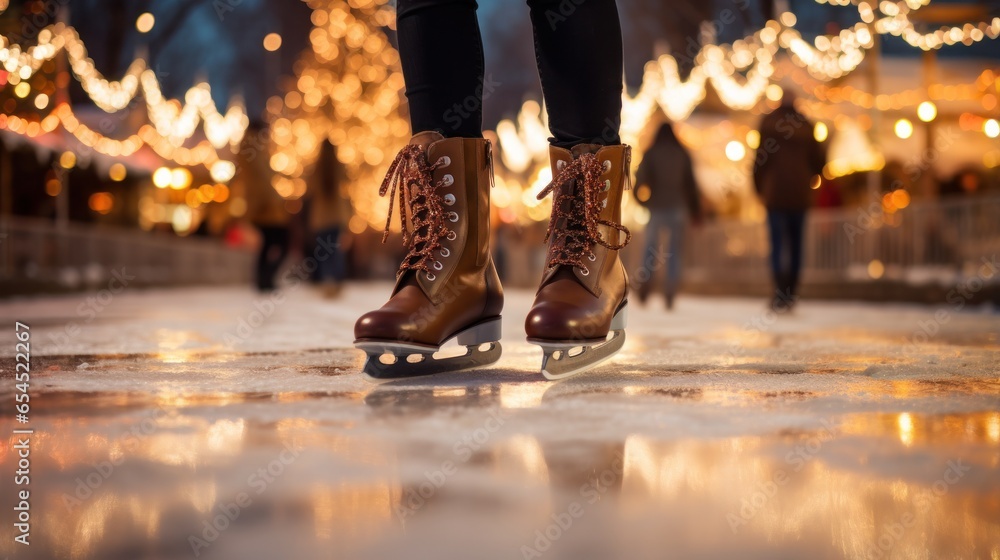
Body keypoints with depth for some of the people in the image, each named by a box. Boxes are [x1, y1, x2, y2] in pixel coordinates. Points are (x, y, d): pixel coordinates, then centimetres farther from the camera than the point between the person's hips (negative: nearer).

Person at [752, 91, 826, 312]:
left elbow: (760, 158, -5)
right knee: (795, 242, 10)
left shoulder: (768, 123, -2)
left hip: (774, 193, -2)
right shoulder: (806, 126, 5)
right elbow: (819, 159, 7)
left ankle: (780, 293, -13)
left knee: (778, 243, -3)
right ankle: (791, 293, 13)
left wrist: (759, 188, 6)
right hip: (800, 194, 2)